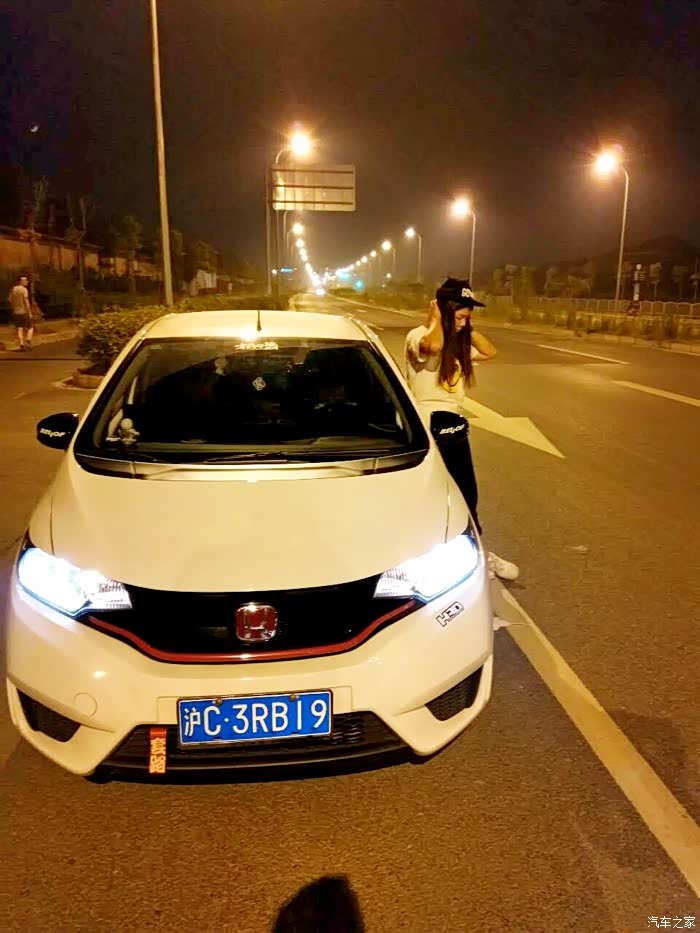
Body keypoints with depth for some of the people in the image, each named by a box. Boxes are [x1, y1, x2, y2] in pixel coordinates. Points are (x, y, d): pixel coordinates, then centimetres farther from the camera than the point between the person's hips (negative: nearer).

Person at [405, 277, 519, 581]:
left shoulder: (459, 343, 14)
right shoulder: (419, 337, -13)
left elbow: (489, 351, 17)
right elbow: (434, 346, -36)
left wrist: (468, 329, 7)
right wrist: (436, 317, -18)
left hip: (455, 425, 9)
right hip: (430, 426, -9)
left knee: (467, 493, 16)